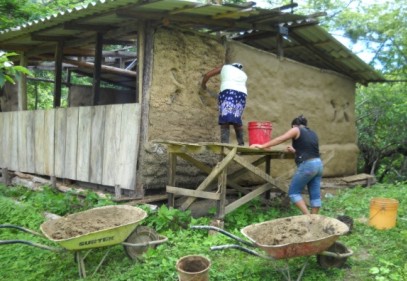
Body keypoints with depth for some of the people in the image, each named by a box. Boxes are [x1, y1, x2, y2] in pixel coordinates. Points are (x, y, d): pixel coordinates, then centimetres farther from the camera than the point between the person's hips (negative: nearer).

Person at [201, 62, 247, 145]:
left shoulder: (224, 67, 26)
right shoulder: (243, 74, 34)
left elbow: (207, 75, 22)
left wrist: (203, 84, 40)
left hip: (228, 92, -4)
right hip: (242, 93, 4)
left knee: (225, 120, -12)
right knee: (237, 119, 16)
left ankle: (225, 144, -24)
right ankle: (241, 143, 19)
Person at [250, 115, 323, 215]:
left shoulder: (296, 130, 3)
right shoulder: (313, 133, 22)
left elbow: (280, 139, -1)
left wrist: (262, 146, 1)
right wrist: (295, 151, 37)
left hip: (307, 165, -8)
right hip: (318, 164, 8)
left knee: (294, 192, 1)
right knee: (315, 194, 8)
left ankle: (307, 217, -6)